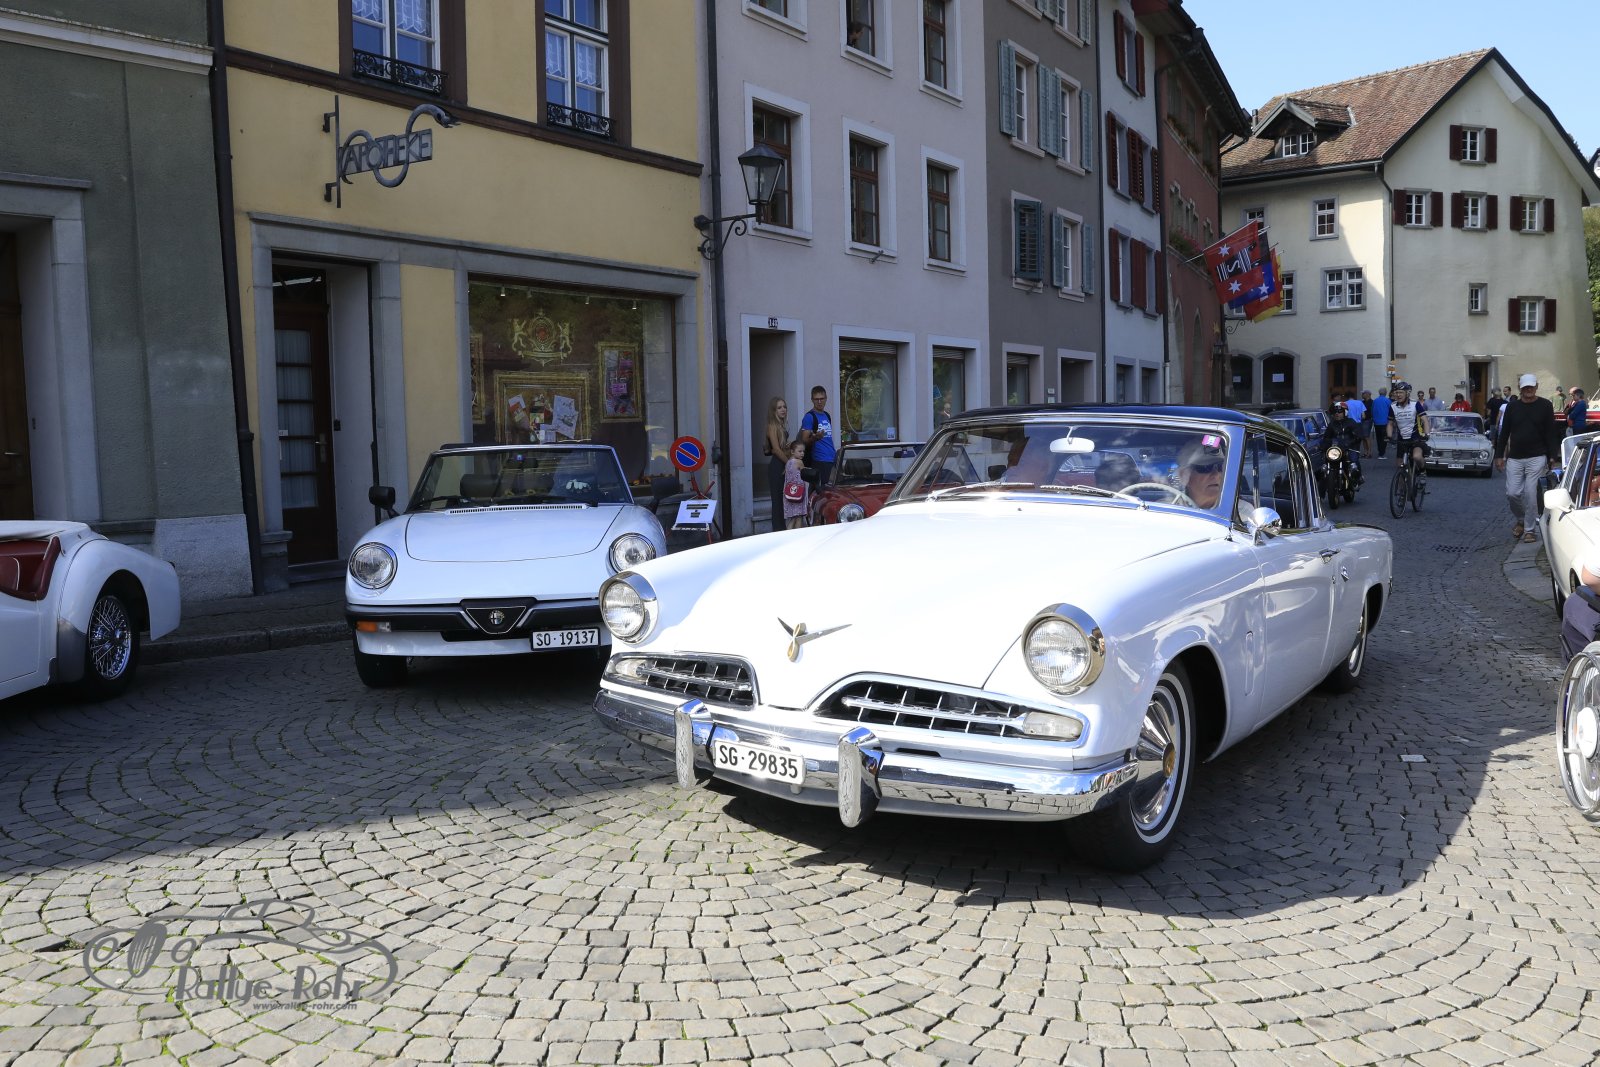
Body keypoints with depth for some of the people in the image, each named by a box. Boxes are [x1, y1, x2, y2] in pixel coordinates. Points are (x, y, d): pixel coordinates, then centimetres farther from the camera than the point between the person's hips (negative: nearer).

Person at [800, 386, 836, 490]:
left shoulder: (827, 416, 18)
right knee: (821, 490, -12)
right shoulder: (809, 417, -7)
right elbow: (804, 441, -12)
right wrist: (814, 438, -31)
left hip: (832, 461, 8)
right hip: (819, 462, -8)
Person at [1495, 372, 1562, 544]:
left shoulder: (1545, 406, 0)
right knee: (1512, 493, -1)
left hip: (1536, 458, -2)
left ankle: (1529, 529, 7)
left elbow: (1551, 433, 0)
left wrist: (1553, 456, -6)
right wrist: (1499, 455, 5)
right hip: (1514, 458, 2)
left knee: (1530, 494, -5)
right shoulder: (1512, 406, 6)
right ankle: (1521, 520, 25)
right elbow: (1504, 432, 9)